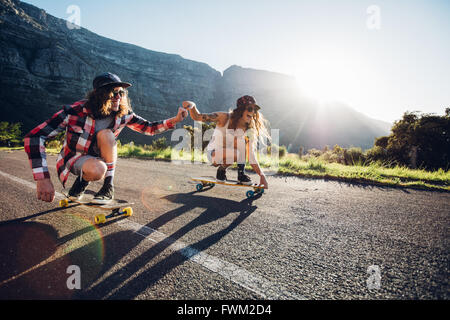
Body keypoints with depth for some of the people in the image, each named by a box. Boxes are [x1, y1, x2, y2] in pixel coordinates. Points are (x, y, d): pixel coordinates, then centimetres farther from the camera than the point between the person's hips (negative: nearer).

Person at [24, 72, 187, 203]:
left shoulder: (123, 114, -16)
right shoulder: (75, 111, -28)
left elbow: (149, 128, -6)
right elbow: (33, 137, -29)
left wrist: (175, 120, -24)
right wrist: (43, 179, -39)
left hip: (99, 157, 4)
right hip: (75, 158, -3)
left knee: (106, 134, -30)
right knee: (97, 170, -39)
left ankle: (109, 187, -18)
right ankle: (83, 179, 0)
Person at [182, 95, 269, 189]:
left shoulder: (249, 130, -11)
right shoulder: (225, 118, -20)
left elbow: (251, 156, -11)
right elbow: (197, 117, -21)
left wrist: (262, 175, -18)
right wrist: (192, 106, -43)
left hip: (229, 153, 4)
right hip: (213, 154, -4)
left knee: (240, 140, -26)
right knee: (234, 153, -36)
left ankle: (241, 173, -15)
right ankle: (221, 170, -3)